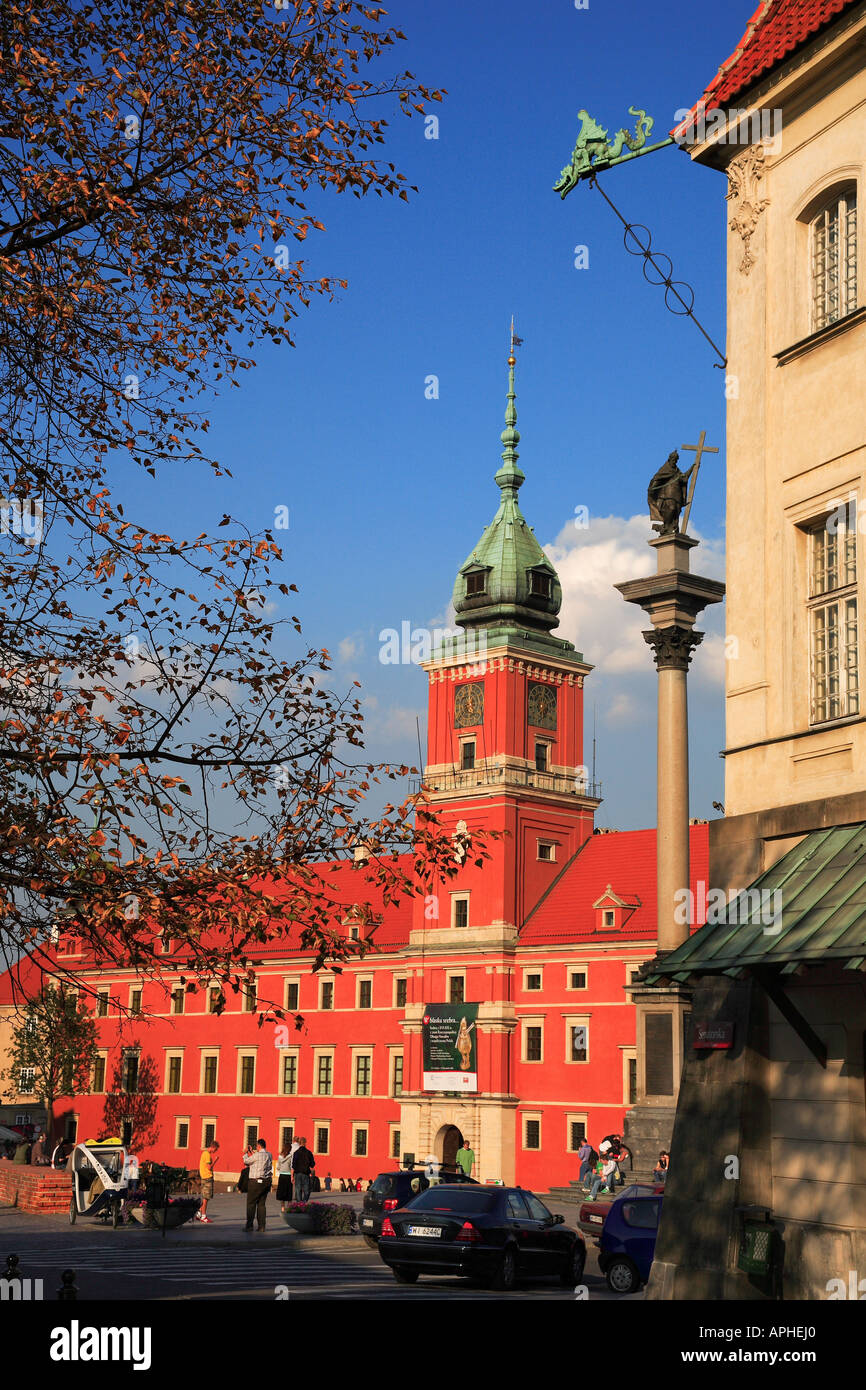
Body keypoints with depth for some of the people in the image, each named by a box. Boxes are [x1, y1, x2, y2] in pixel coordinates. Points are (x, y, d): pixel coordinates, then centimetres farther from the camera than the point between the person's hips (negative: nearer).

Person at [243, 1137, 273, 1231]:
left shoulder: (257, 1155, -15)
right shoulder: (269, 1155, 6)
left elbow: (246, 1161, -2)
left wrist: (246, 1153, 18)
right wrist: (252, 1153, 27)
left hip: (256, 1182, -7)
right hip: (267, 1181, 7)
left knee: (251, 1203, 1)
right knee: (261, 1204, 10)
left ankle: (249, 1225, -1)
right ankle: (261, 1226, 7)